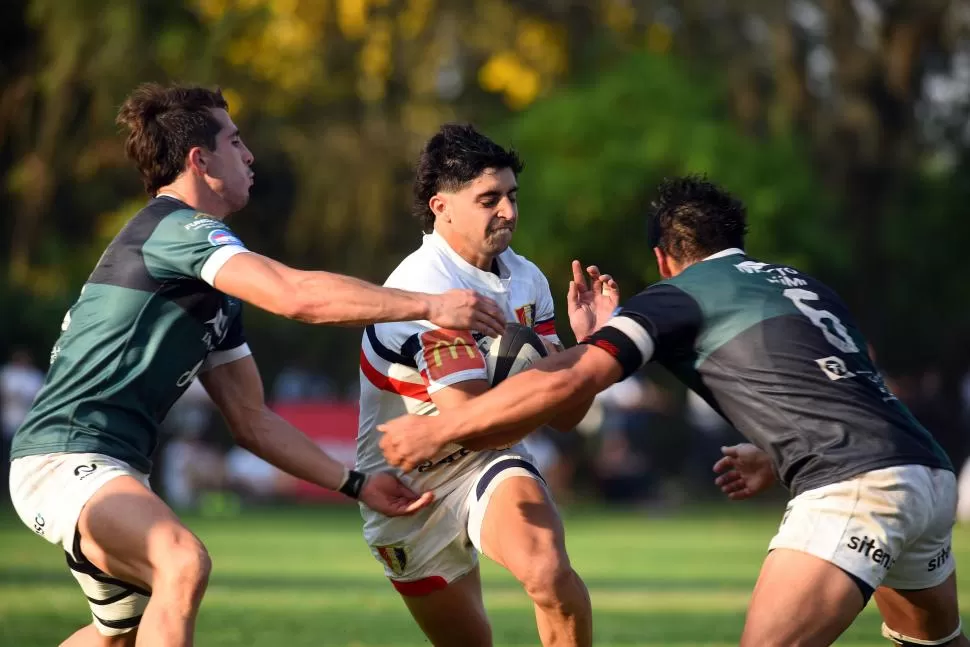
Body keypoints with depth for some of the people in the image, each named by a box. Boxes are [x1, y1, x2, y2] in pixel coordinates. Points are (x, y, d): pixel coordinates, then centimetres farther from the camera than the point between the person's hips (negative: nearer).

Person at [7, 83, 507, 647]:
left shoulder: (216, 288, 17)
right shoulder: (173, 227, -14)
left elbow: (252, 419, 19)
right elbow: (297, 296, -28)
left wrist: (355, 483, 12)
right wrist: (431, 305, -26)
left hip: (116, 469, 11)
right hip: (64, 457, -11)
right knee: (184, 562, -33)